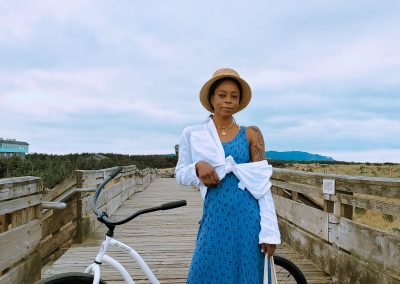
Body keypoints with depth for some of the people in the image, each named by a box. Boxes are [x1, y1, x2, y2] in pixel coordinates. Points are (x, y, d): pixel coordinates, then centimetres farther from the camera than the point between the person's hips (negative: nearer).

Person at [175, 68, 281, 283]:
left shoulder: (251, 134, 2)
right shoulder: (193, 134, 4)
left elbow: (262, 185, -1)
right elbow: (180, 175, 7)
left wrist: (269, 231, -6)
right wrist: (198, 166, -15)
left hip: (247, 219, 0)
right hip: (215, 219, 1)